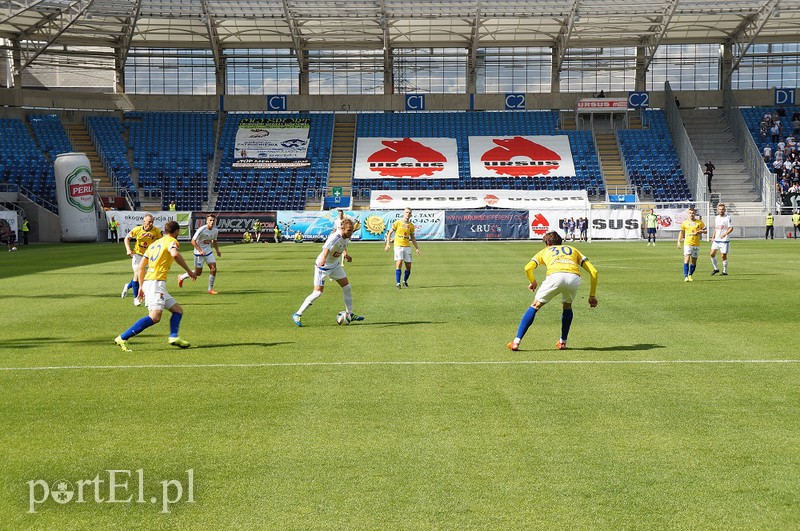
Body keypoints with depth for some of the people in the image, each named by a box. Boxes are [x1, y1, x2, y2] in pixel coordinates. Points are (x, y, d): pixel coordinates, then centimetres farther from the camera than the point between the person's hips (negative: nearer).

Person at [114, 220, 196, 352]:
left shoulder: (154, 243, 24)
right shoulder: (172, 241, 2)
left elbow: (141, 267, 22)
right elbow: (175, 254, -23)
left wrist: (142, 287, 25)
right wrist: (189, 271, -15)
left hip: (148, 282, 9)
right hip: (156, 282, -9)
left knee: (178, 310, 12)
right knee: (155, 317, -20)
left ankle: (174, 337, -8)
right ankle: (122, 338, -23)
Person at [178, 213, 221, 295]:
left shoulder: (215, 230, -2)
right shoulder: (201, 230, -22)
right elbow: (193, 241, -17)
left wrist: (217, 251, 4)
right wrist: (200, 251, -25)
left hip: (208, 252, 5)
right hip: (199, 253, -5)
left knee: (213, 269, -10)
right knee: (198, 273, 2)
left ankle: (210, 289, 3)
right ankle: (181, 277, 28)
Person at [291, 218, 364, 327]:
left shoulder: (347, 236, -6)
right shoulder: (335, 237, -32)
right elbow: (327, 247, -53)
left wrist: (345, 253, 8)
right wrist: (323, 259, -72)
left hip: (334, 265, 8)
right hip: (323, 265, -8)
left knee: (347, 287, 6)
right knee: (318, 292, -10)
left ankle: (350, 315, 20)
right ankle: (297, 315, 0)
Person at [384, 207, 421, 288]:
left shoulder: (411, 226, 9)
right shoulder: (397, 223, -1)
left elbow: (412, 237, 19)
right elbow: (390, 233, 3)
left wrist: (417, 248, 12)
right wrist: (387, 244, -6)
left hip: (407, 247, 4)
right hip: (398, 246, -4)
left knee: (408, 266, 4)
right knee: (399, 263, -17)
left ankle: (405, 281, 26)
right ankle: (398, 283, -13)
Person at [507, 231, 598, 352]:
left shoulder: (545, 251, 33)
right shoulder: (572, 249, 38)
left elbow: (528, 268, 14)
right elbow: (593, 271, 27)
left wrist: (532, 282, 34)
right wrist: (592, 296, 30)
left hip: (555, 275, -2)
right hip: (574, 277, 2)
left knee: (535, 306, 14)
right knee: (567, 307, 31)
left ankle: (516, 342, 8)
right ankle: (563, 342, 29)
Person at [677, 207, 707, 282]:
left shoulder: (700, 222, 5)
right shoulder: (685, 223, 6)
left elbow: (705, 231, 10)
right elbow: (681, 232, 15)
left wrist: (701, 231, -12)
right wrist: (679, 241, 4)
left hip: (696, 245, 1)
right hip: (687, 244, -1)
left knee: (694, 261, 7)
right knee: (687, 260, -16)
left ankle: (690, 275, 24)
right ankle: (686, 276, -18)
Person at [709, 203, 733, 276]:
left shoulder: (727, 218, -8)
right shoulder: (716, 218, 12)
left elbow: (731, 228, -11)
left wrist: (725, 234, -25)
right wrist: (713, 237, 14)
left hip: (724, 240, -6)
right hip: (716, 240, 6)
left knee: (724, 256, -2)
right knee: (712, 254, -2)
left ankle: (725, 272, 9)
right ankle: (716, 269, 13)